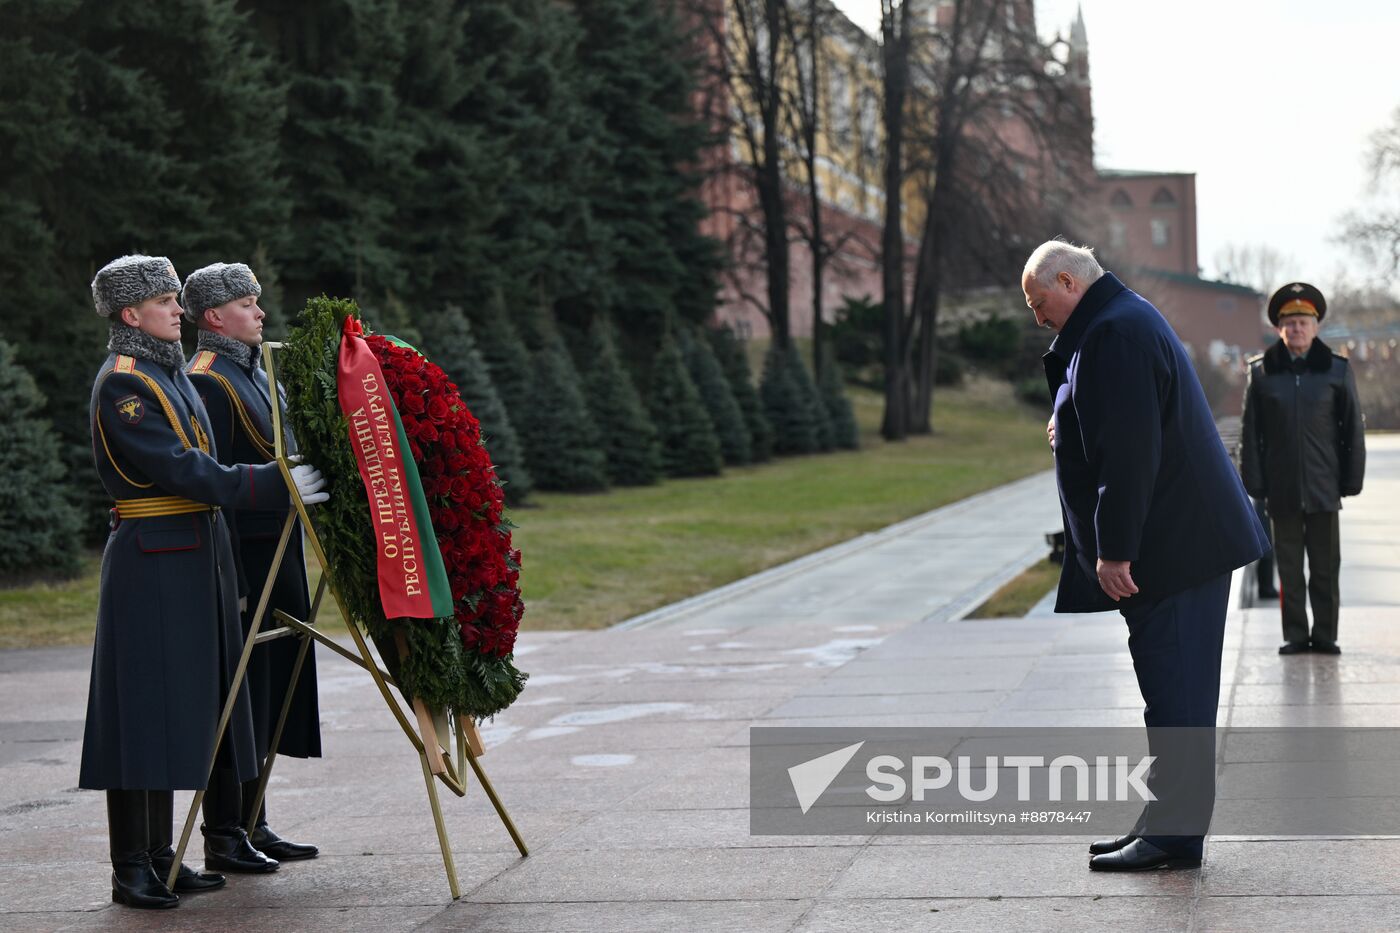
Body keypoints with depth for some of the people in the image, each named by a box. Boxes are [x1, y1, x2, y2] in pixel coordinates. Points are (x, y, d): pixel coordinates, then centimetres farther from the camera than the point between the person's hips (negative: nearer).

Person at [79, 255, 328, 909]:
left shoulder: (170, 372, 16)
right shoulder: (121, 383, -13)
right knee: (145, 704, -6)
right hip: (151, 560, -9)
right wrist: (274, 486, -20)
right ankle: (130, 871, -1)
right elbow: (181, 469, -20)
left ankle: (158, 856, 17)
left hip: (192, 557, 9)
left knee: (179, 706, 10)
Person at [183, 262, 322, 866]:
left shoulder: (255, 371, 17)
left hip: (277, 553, 10)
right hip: (243, 555, -9)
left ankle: (250, 823, 22)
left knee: (266, 693, 13)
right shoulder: (208, 381, -13)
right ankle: (222, 836, 2)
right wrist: (233, 578, -21)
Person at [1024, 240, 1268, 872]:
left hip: (1174, 546, -11)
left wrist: (1114, 551, -23)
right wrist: (1073, 433, 16)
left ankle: (1173, 835, -2)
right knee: (1171, 688, 14)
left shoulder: (1113, 334, -17)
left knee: (1174, 689, -6)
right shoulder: (1128, 319, 18)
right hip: (1184, 541, 11)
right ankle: (1168, 822, 21)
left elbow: (1131, 451, -24)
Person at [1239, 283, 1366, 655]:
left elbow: (1353, 428, 6)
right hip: (1282, 489, 0)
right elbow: (1251, 432, 4)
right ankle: (1295, 634, 13)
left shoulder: (1337, 370, 4)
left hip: (1324, 488, 0)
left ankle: (1325, 635, 13)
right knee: (1289, 565, 5)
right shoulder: (1261, 372, 3)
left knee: (1326, 565, 4)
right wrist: (1254, 481, -1)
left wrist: (1351, 479, 1)